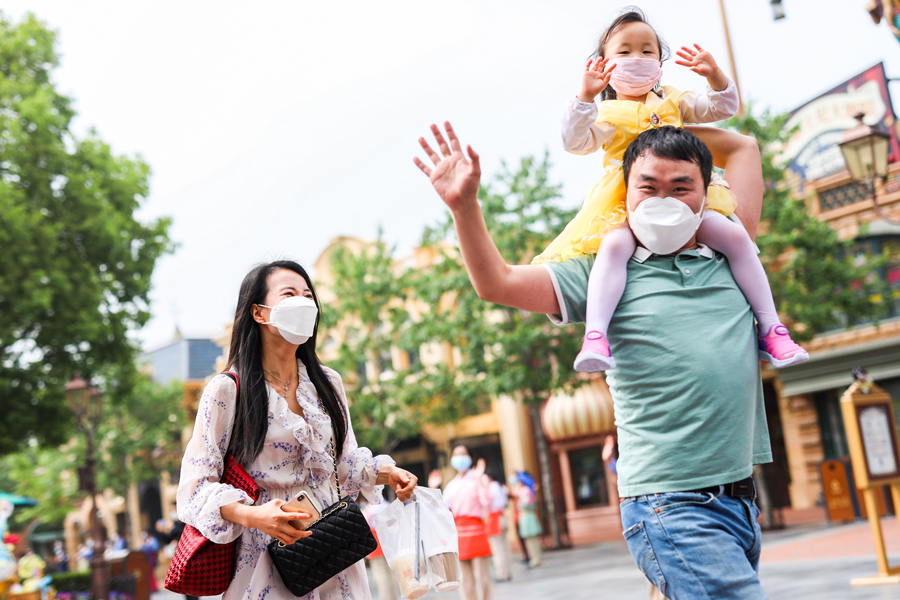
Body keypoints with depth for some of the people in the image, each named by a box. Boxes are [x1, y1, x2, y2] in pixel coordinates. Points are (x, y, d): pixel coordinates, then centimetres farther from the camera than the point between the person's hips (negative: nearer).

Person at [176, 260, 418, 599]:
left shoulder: (328, 383, 8)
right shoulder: (228, 390, -8)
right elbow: (196, 485, -10)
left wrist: (385, 472, -2)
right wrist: (253, 515, -26)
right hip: (268, 557, -4)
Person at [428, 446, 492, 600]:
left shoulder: (478, 479, 3)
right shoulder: (452, 485, 16)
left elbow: (486, 502, -13)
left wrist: (479, 480, -15)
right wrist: (433, 489, 4)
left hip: (475, 530, -5)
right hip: (457, 532, 5)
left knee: (481, 575, -3)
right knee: (464, 579, 6)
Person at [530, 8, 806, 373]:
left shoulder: (673, 102, 21)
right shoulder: (606, 113, 11)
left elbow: (723, 108, 17)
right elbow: (575, 142, -5)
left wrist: (714, 75, -3)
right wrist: (585, 96, -18)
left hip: (683, 201, 3)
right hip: (627, 207, -3)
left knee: (735, 237, -19)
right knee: (613, 246, -35)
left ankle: (770, 329, -13)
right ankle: (595, 336, -45)